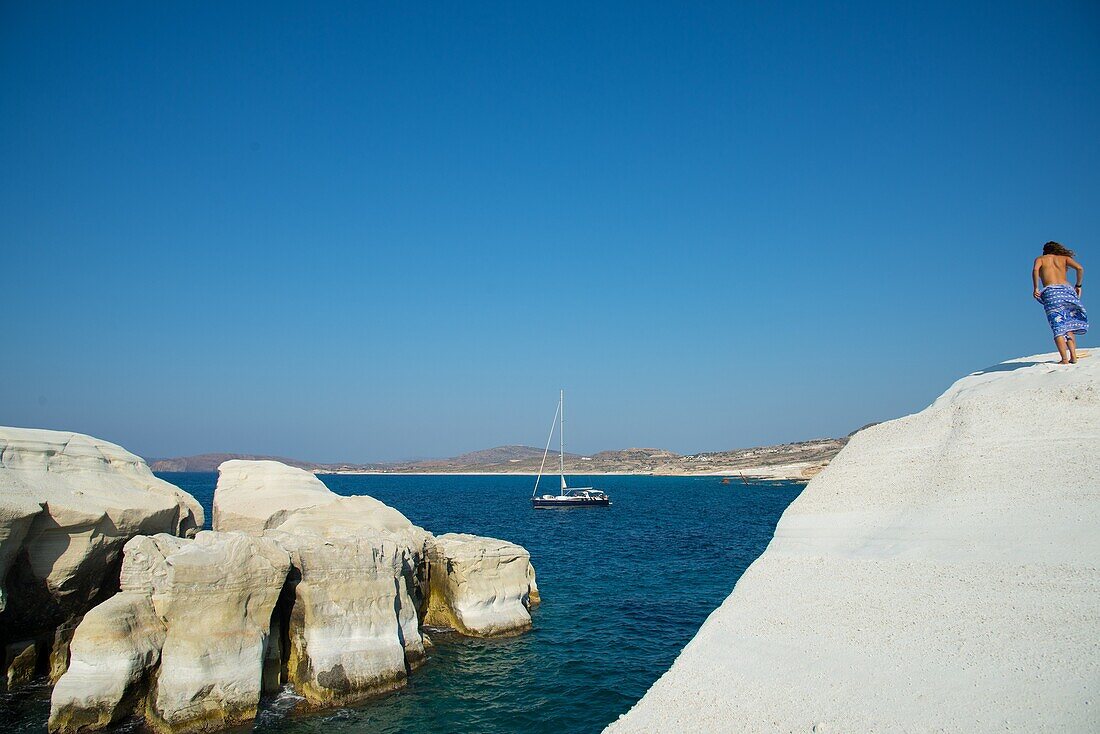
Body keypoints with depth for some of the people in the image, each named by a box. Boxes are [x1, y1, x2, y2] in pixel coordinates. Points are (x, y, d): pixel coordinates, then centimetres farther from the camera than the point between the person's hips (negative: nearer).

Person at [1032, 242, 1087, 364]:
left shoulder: (1040, 259, 18)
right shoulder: (1064, 258, 22)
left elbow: (1035, 269, -6)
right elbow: (1080, 268, 4)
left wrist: (1035, 288, -5)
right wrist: (1078, 286, 13)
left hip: (1051, 292, -2)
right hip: (1067, 290, 2)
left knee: (1058, 328, -6)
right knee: (1069, 327, 11)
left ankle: (1065, 359, -16)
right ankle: (1073, 357, 0)